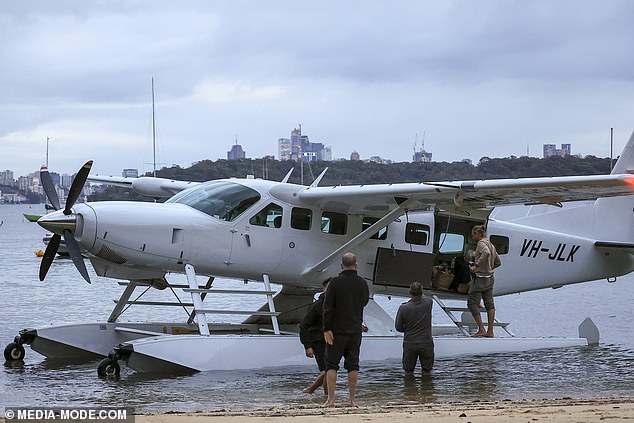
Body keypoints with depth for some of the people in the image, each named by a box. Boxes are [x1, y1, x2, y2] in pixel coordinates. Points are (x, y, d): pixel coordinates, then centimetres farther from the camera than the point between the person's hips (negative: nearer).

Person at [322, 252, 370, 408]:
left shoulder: (335, 282, -11)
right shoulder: (362, 283, 1)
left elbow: (328, 307, -13)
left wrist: (327, 329, -11)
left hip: (337, 330, -3)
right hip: (355, 330, 3)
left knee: (331, 364, 2)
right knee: (353, 364, 8)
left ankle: (331, 399, -4)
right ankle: (352, 399, 7)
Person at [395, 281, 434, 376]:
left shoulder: (403, 308, -13)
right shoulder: (428, 303, -11)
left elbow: (398, 327, -2)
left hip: (409, 344, -1)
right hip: (426, 343, 1)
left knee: (408, 372, 12)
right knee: (426, 371, 14)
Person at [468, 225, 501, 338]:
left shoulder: (481, 243, -12)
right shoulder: (491, 245, 15)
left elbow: (486, 253, -34)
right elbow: (498, 262, 22)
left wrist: (476, 266, -30)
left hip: (480, 278, -9)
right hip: (490, 277, 9)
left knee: (472, 303, -2)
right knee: (489, 304, 9)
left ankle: (481, 329, -4)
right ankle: (490, 331, 11)